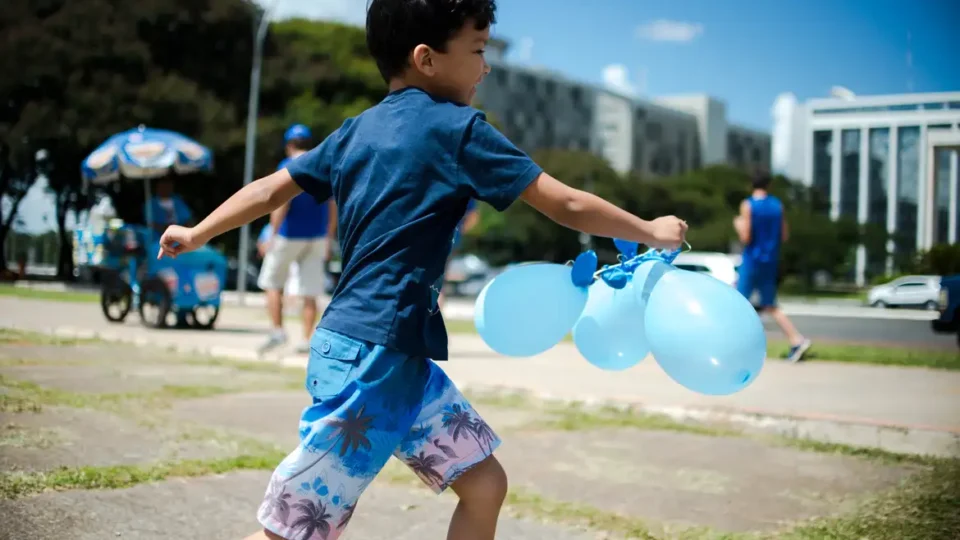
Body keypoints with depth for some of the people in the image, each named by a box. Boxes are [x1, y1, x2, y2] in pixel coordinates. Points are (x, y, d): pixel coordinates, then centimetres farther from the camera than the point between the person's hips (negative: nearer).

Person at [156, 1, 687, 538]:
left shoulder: (358, 129, 12)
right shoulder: (457, 128, -9)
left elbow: (272, 189, 15)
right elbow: (568, 206, -7)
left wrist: (198, 234, 27)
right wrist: (650, 231, 7)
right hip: (372, 355, -9)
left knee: (484, 484, 10)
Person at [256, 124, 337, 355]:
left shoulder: (288, 167, -7)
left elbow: (282, 202, -16)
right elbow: (332, 207, 9)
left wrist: (272, 235, -13)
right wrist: (329, 239, 14)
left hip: (290, 235, -4)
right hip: (317, 238, 5)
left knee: (272, 284, 11)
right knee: (309, 293, 5)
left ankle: (277, 331, 2)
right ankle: (306, 340, 2)